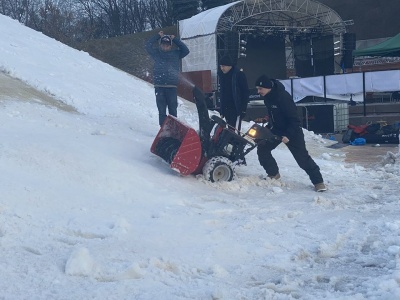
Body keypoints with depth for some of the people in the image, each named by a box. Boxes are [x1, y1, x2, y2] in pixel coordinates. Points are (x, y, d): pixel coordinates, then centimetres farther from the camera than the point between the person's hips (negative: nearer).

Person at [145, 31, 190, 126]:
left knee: (173, 110, -1)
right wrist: (158, 36, 7)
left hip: (172, 87, 0)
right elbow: (148, 45, 7)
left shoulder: (176, 54, 13)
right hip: (159, 87, 0)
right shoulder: (156, 53, 13)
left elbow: (186, 50, 8)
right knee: (161, 110, 2)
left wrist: (175, 39, 8)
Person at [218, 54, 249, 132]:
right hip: (226, 108, 7)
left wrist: (243, 108, -14)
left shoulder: (239, 74, -10)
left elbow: (245, 92, -9)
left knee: (235, 129, -13)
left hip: (237, 108, -7)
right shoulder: (222, 75, 9)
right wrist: (222, 111, 16)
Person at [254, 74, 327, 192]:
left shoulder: (283, 97, -29)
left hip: (292, 130, -8)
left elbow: (293, 118, -28)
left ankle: (318, 181, 2)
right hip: (276, 130, 8)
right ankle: (273, 174, 16)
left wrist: (289, 135, -32)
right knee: (262, 147, 0)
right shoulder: (267, 97, -4)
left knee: (302, 157, -7)